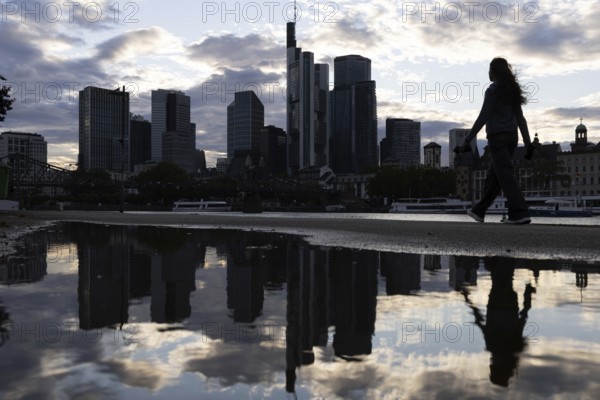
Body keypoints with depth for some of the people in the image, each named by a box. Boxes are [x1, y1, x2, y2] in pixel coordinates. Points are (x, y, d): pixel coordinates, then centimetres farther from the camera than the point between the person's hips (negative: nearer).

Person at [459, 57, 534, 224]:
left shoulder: (493, 90, -9)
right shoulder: (512, 90, 13)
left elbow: (482, 117, -13)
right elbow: (520, 118, 11)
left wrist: (468, 140, -11)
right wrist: (527, 142, 11)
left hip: (497, 136, -8)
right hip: (512, 135, 8)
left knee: (505, 174, -9)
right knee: (494, 174, 14)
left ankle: (520, 213, -16)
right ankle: (479, 211, 23)